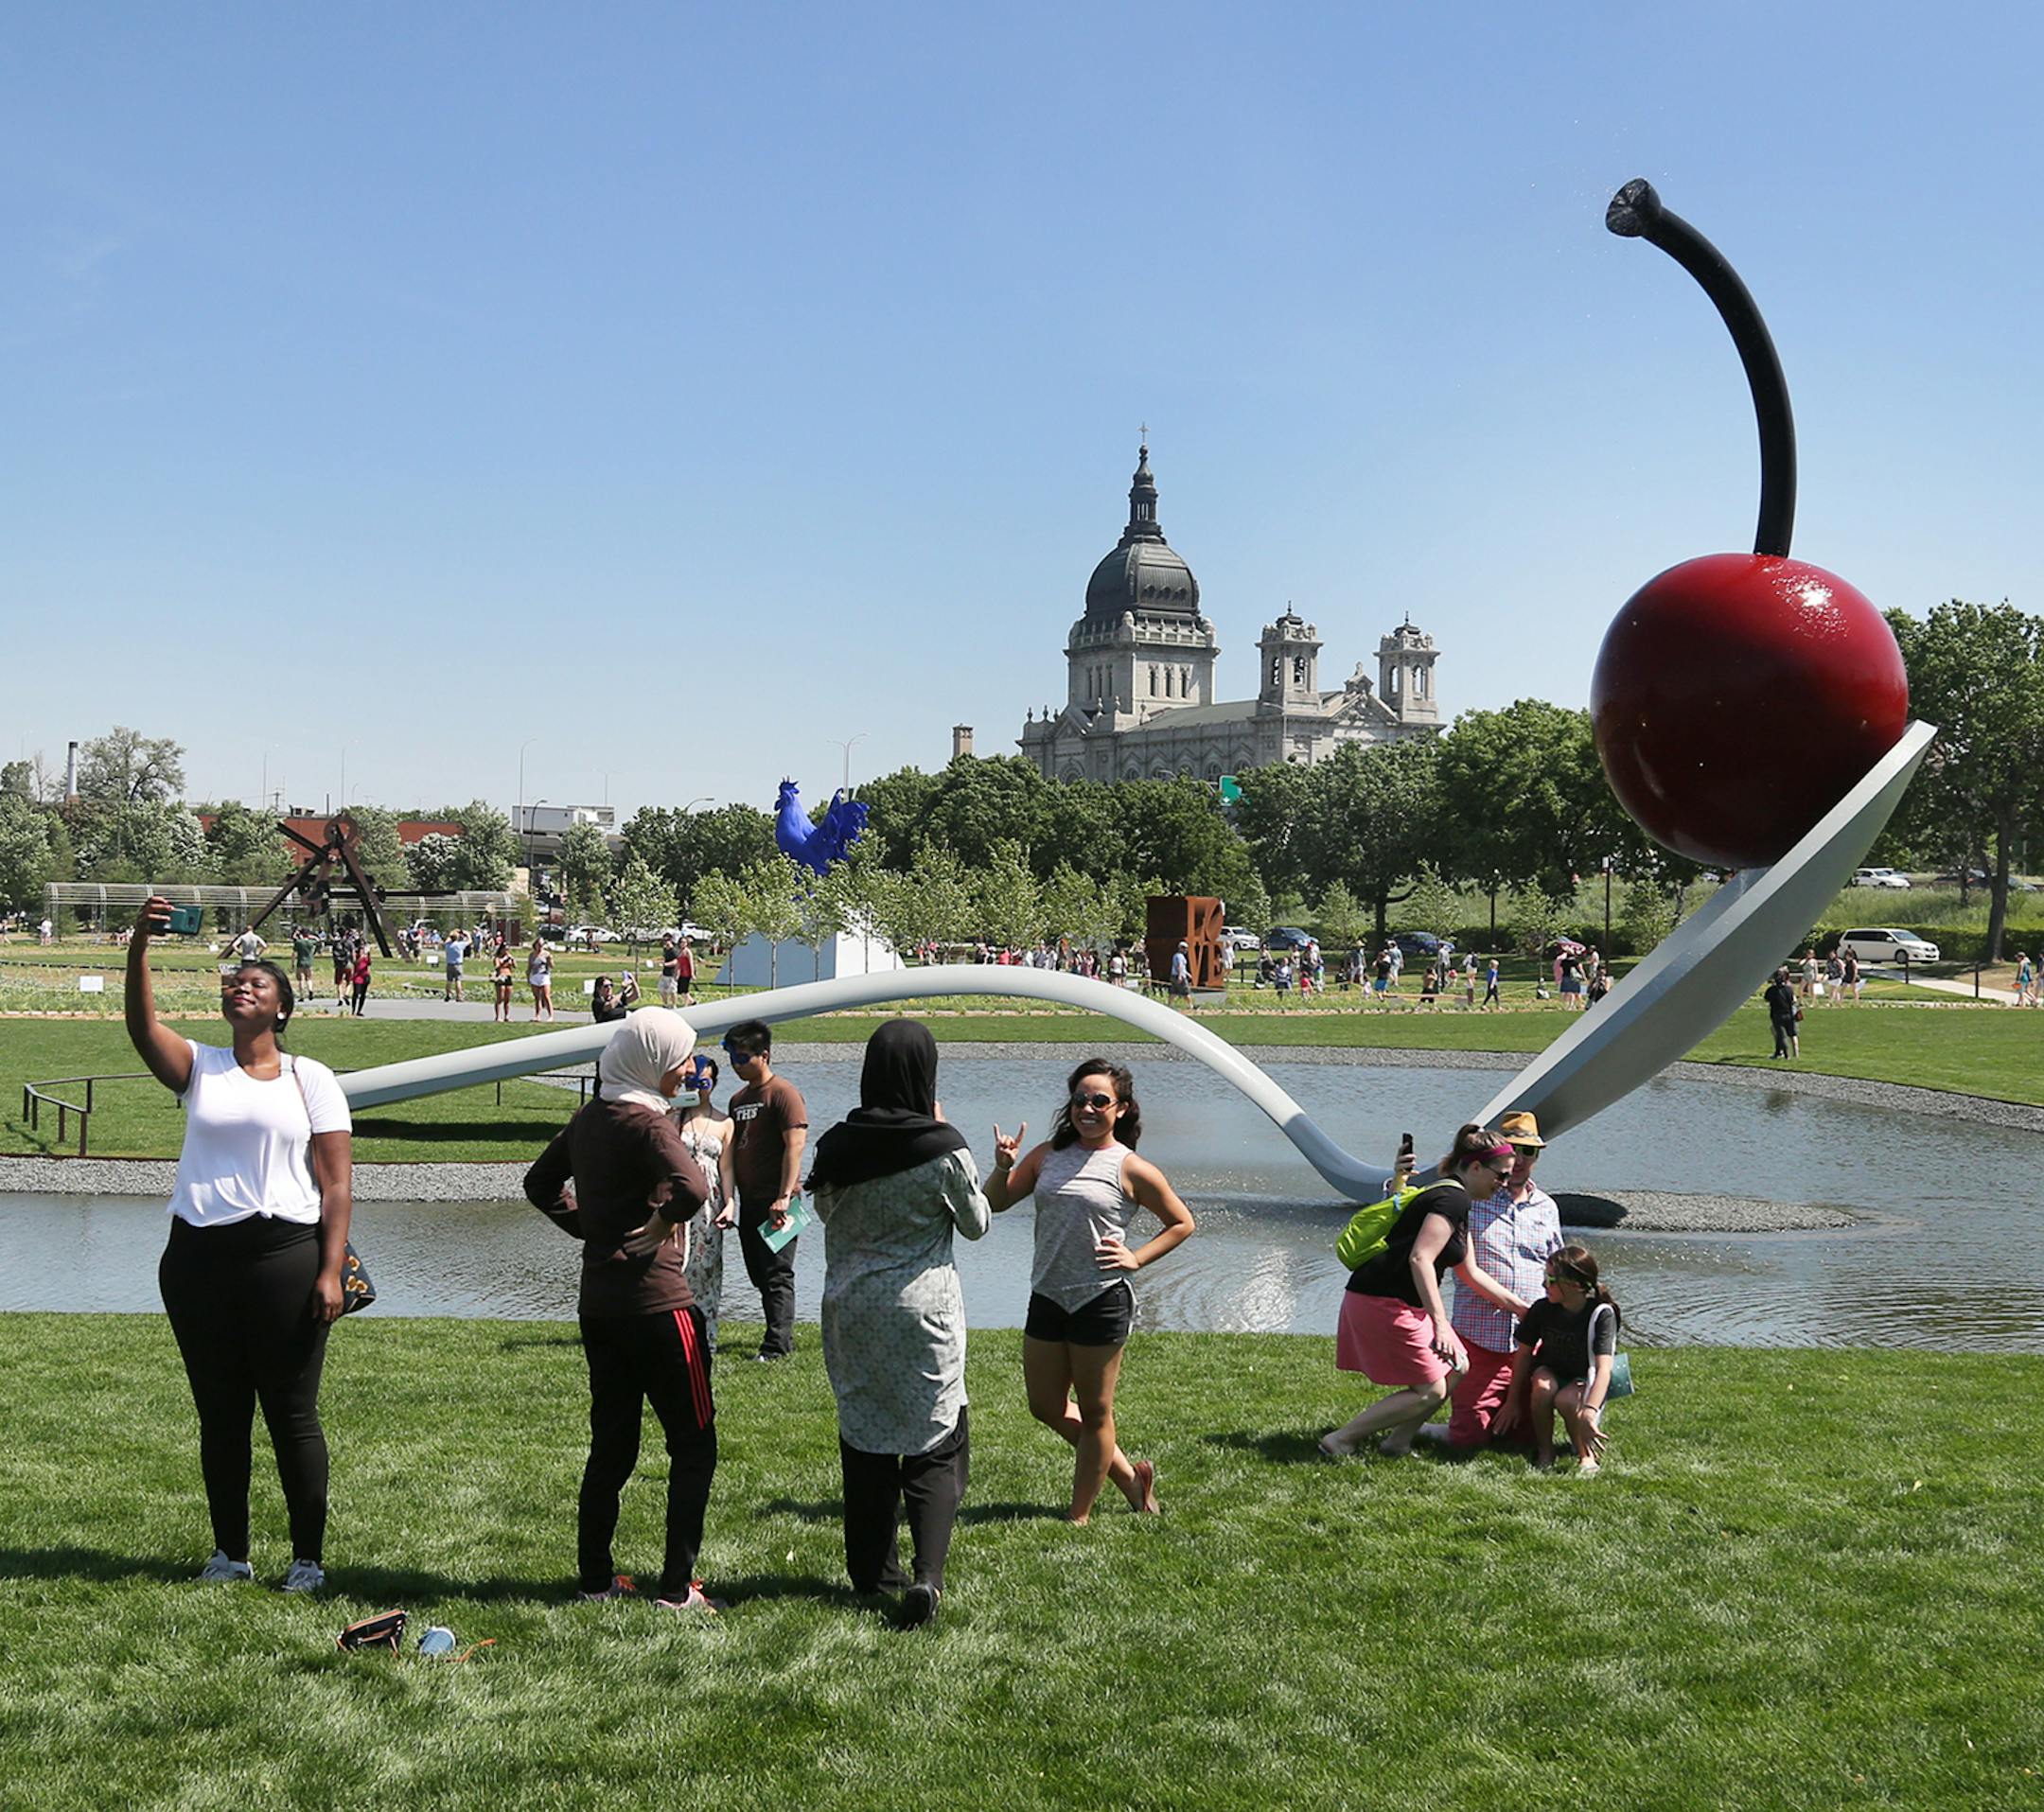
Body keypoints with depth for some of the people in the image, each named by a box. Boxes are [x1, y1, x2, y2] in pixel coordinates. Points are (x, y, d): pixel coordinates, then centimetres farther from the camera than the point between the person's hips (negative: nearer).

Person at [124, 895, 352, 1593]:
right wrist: (139, 945, -24)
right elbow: (142, 1025, -10)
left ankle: (309, 1558, 9)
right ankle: (230, 1553, 21)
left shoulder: (310, 1079, 4)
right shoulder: (200, 1068, 9)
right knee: (220, 1414, 10)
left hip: (283, 1254, -3)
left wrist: (332, 1270, -10)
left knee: (292, 1413, 0)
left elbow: (336, 1182, -1)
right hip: (198, 1258, 3)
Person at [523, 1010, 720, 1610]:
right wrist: (660, 1228, -16)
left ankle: (595, 1577, 18)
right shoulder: (646, 1123, -15)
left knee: (611, 1443, 15)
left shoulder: (588, 1118, 10)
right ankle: (676, 1588, -1)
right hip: (656, 1303, -8)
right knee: (694, 1445, 0)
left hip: (597, 1302, 8)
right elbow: (693, 1187, -33)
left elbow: (541, 1184, 24)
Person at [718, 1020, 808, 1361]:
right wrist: (730, 1199, 6)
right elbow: (734, 1152, 15)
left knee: (777, 1275, -6)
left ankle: (776, 1345, -4)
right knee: (760, 1275, 12)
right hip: (749, 1202, 9)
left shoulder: (783, 1093, -9)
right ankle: (783, 1338, 21)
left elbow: (795, 1145, -16)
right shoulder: (739, 1099, 16)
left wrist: (784, 1197, -21)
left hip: (775, 1203, -8)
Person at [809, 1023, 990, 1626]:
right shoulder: (943, 1149, -13)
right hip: (921, 1309, -4)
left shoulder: (836, 1145, -2)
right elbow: (977, 1223, 3)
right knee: (937, 1445, 1)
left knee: (864, 1438, 14)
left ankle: (871, 1567, 21)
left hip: (849, 1306, 4)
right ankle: (926, 1573, -14)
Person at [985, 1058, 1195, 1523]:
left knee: (1094, 1412, 5)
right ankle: (1128, 1475, 30)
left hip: (1101, 1301, -6)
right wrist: (1003, 1167, -10)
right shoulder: (1048, 1156, 8)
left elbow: (1182, 1223, 5)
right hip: (1047, 1298, 6)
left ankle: (1079, 1516, 17)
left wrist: (1136, 1258, -6)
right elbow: (995, 1203, 10)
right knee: (1046, 1406, 13)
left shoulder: (1131, 1170, -4)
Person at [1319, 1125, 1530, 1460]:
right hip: (1383, 1303, -11)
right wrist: (1440, 1322, -27)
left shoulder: (1451, 1198, 19)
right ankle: (1339, 1440, -3)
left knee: (1456, 1368, 15)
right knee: (1430, 1391, -4)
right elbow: (1420, 1259, -25)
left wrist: (1518, 1306, 28)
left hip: (1402, 1303, 11)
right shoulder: (1452, 1199, -14)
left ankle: (1397, 1443, 16)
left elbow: (1470, 1272, 27)